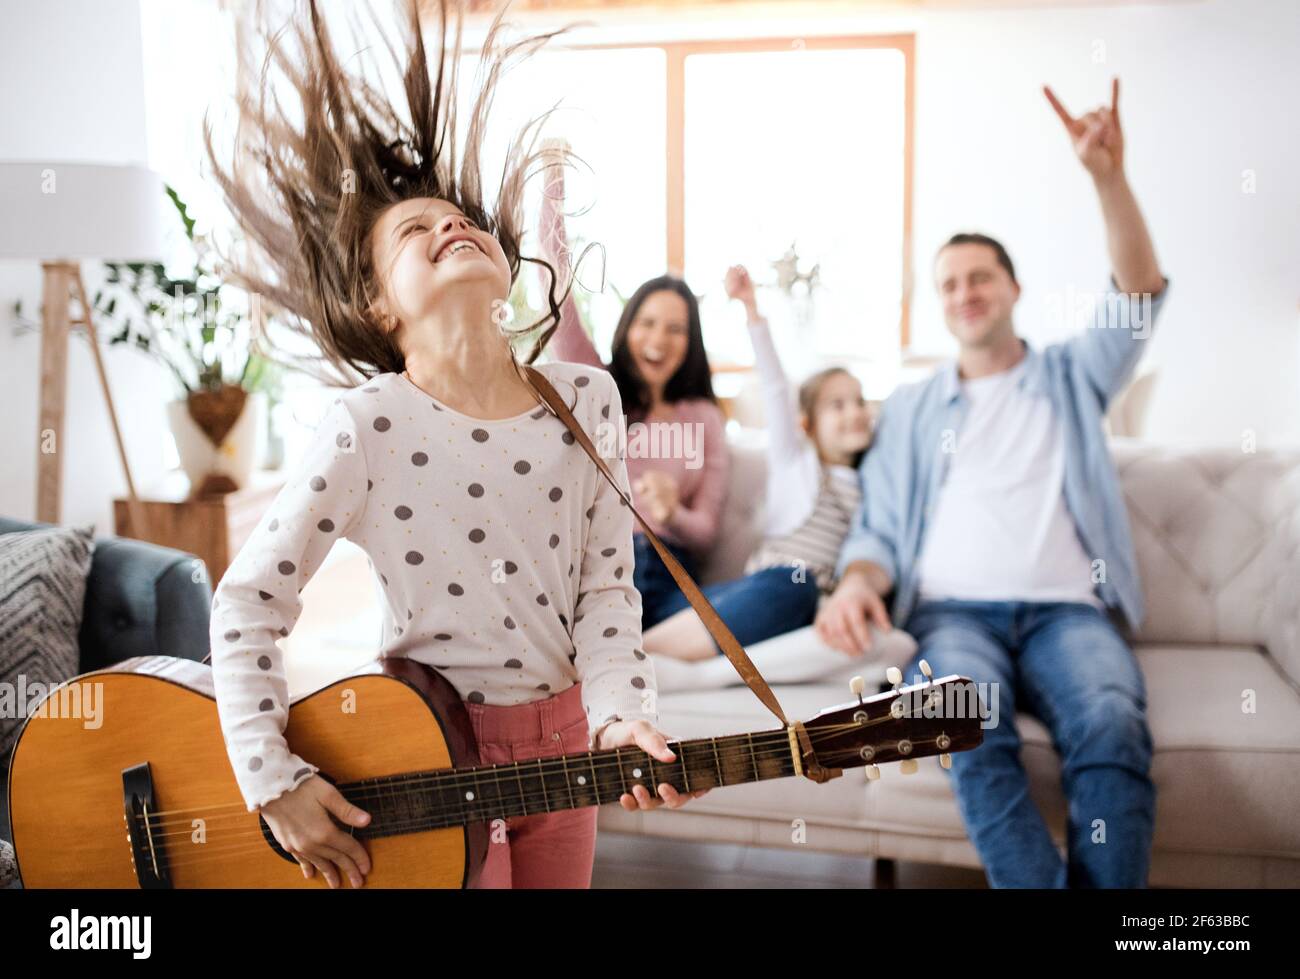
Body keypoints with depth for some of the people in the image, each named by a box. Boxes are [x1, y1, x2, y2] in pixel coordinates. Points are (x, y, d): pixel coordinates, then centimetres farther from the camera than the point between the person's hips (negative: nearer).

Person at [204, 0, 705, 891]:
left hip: (564, 742, 4)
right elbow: (248, 603, -12)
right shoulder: (367, 429, -17)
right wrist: (275, 783, -16)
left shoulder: (588, 400, -5)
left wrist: (620, 718, -14)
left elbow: (606, 585, -1)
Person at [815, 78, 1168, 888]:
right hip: (953, 611, 0)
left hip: (1068, 610, 0)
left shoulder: (1070, 376, 21)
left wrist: (1108, 175, -10)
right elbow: (879, 528, 14)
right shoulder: (911, 408, 22)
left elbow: (1142, 293, 5)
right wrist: (859, 581, -11)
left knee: (1113, 725, -34)